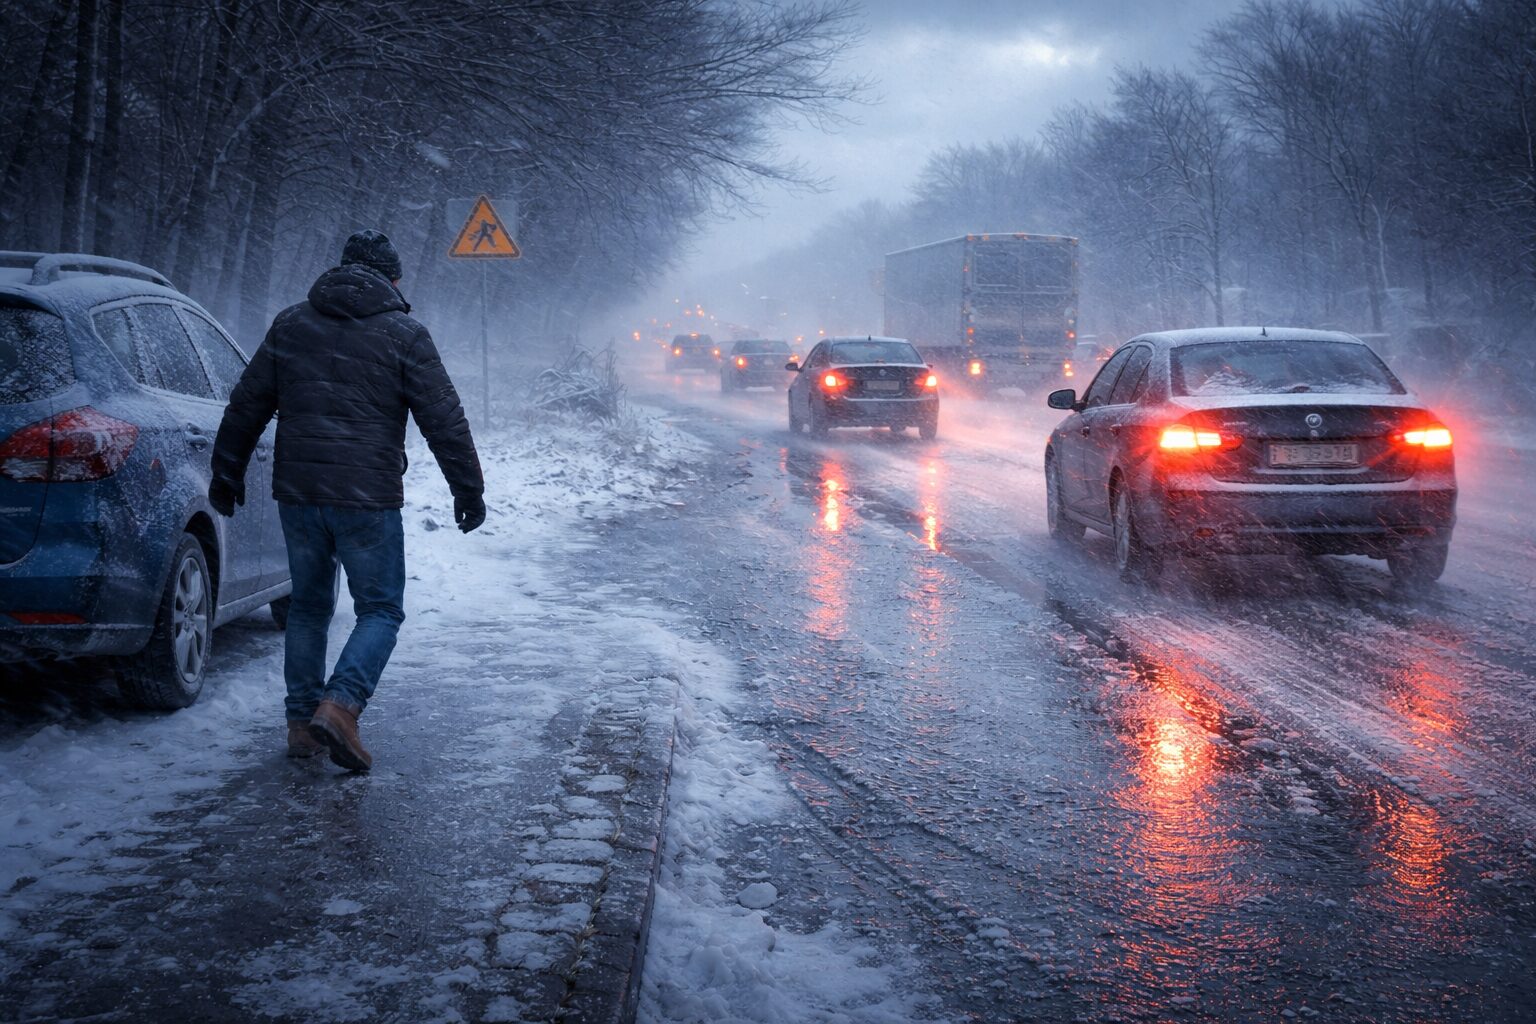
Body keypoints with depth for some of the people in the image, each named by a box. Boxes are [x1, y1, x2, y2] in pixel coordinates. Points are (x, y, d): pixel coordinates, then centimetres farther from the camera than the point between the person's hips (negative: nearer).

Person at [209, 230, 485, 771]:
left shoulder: (290, 324, 11)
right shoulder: (403, 334, -2)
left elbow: (247, 404, 15)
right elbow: (444, 420, -3)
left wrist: (227, 472, 24)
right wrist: (468, 490, 3)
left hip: (297, 493, 4)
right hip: (368, 499, -4)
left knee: (308, 606, 17)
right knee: (381, 609, 5)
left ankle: (302, 723, 18)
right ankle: (339, 706, -15)